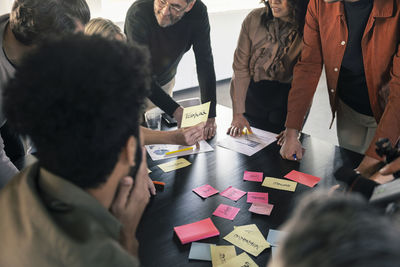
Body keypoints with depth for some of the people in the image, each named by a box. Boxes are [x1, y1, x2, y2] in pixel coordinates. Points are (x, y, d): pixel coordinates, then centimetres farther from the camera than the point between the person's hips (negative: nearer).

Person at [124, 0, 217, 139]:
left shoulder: (198, 12, -24)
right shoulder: (138, 13, -34)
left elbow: (205, 63, -25)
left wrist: (209, 115, -33)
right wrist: (177, 112, -46)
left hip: (165, 81, 3)